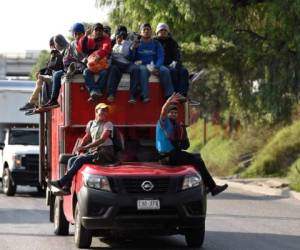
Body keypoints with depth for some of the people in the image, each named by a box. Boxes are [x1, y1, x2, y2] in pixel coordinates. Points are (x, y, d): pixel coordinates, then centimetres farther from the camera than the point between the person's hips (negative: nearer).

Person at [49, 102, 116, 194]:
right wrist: (80, 147, 7)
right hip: (93, 151, 7)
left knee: (80, 160, -25)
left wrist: (85, 147, -23)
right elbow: (86, 137, 28)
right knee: (71, 160, -9)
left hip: (105, 153, -7)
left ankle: (61, 182, -28)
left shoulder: (108, 124, -5)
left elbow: (102, 139, -18)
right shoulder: (91, 123, 15)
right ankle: (67, 187, -15)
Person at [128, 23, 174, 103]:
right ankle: (145, 96, -48)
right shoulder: (137, 44, 13)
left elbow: (160, 58, 3)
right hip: (141, 65, -2)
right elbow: (130, 58, 5)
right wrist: (132, 48, -14)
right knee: (143, 70, -37)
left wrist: (156, 67, -17)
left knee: (165, 70, -29)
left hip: (155, 66, 2)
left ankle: (170, 95, -32)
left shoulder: (156, 44, 16)